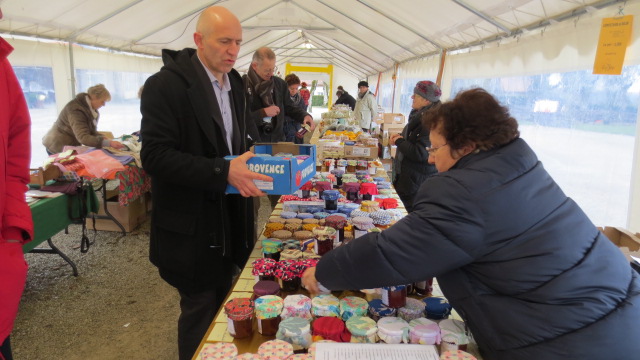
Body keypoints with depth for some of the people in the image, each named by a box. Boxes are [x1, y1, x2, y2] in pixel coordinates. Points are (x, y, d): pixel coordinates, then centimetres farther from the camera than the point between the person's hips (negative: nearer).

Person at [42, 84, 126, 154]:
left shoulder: (92, 109, 1)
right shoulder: (76, 109, -27)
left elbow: (92, 132, 6)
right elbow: (83, 137, -37)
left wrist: (101, 138, -17)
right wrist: (108, 143, -47)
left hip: (70, 148, 8)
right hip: (58, 148, -8)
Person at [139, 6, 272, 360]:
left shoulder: (234, 83, 9)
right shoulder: (166, 84, -15)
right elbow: (155, 155, -21)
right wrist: (222, 172, -29)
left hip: (230, 221, 7)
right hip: (192, 228, -7)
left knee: (222, 304, 21)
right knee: (200, 312, 9)